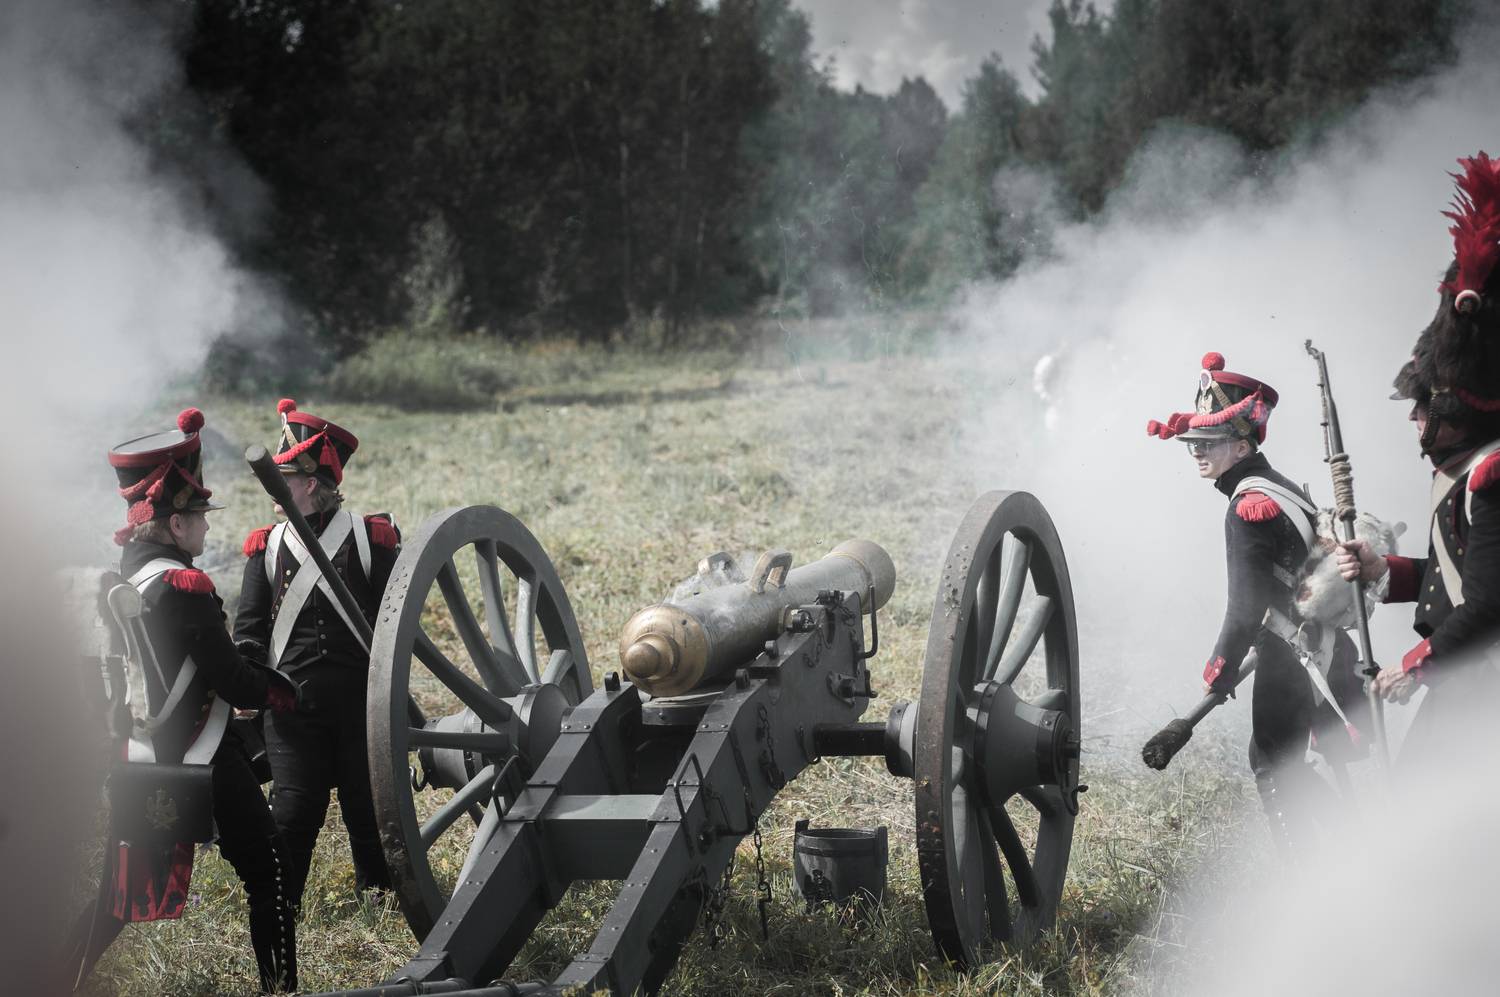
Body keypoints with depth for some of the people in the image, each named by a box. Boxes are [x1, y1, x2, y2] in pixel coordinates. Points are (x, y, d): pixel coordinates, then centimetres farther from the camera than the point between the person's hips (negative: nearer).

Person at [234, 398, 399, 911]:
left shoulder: (371, 538, 1)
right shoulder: (267, 547, 8)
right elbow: (249, 627, 7)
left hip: (362, 701, -1)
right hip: (294, 705, 1)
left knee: (369, 810, 9)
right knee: (292, 812, -1)